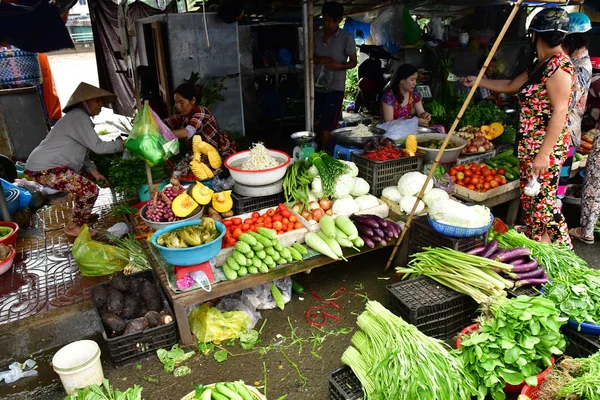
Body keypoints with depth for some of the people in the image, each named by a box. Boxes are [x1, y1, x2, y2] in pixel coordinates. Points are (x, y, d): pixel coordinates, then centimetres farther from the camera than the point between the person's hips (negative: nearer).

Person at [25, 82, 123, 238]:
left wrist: (93, 171, 6)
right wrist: (121, 144, -7)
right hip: (45, 169, -11)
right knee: (90, 190, -16)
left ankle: (80, 216, 35)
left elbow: (81, 152, 17)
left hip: (48, 164, 11)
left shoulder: (79, 117, 18)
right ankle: (74, 227, 1)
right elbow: (98, 147, -20)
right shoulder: (79, 117, -14)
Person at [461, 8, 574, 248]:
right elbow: (510, 86, 28)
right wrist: (476, 82, 33)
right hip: (531, 144, 10)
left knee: (541, 200, -6)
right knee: (530, 197, 14)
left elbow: (559, 113, -21)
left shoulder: (558, 65, -16)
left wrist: (543, 154, -23)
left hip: (545, 147, -9)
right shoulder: (540, 65, 13)